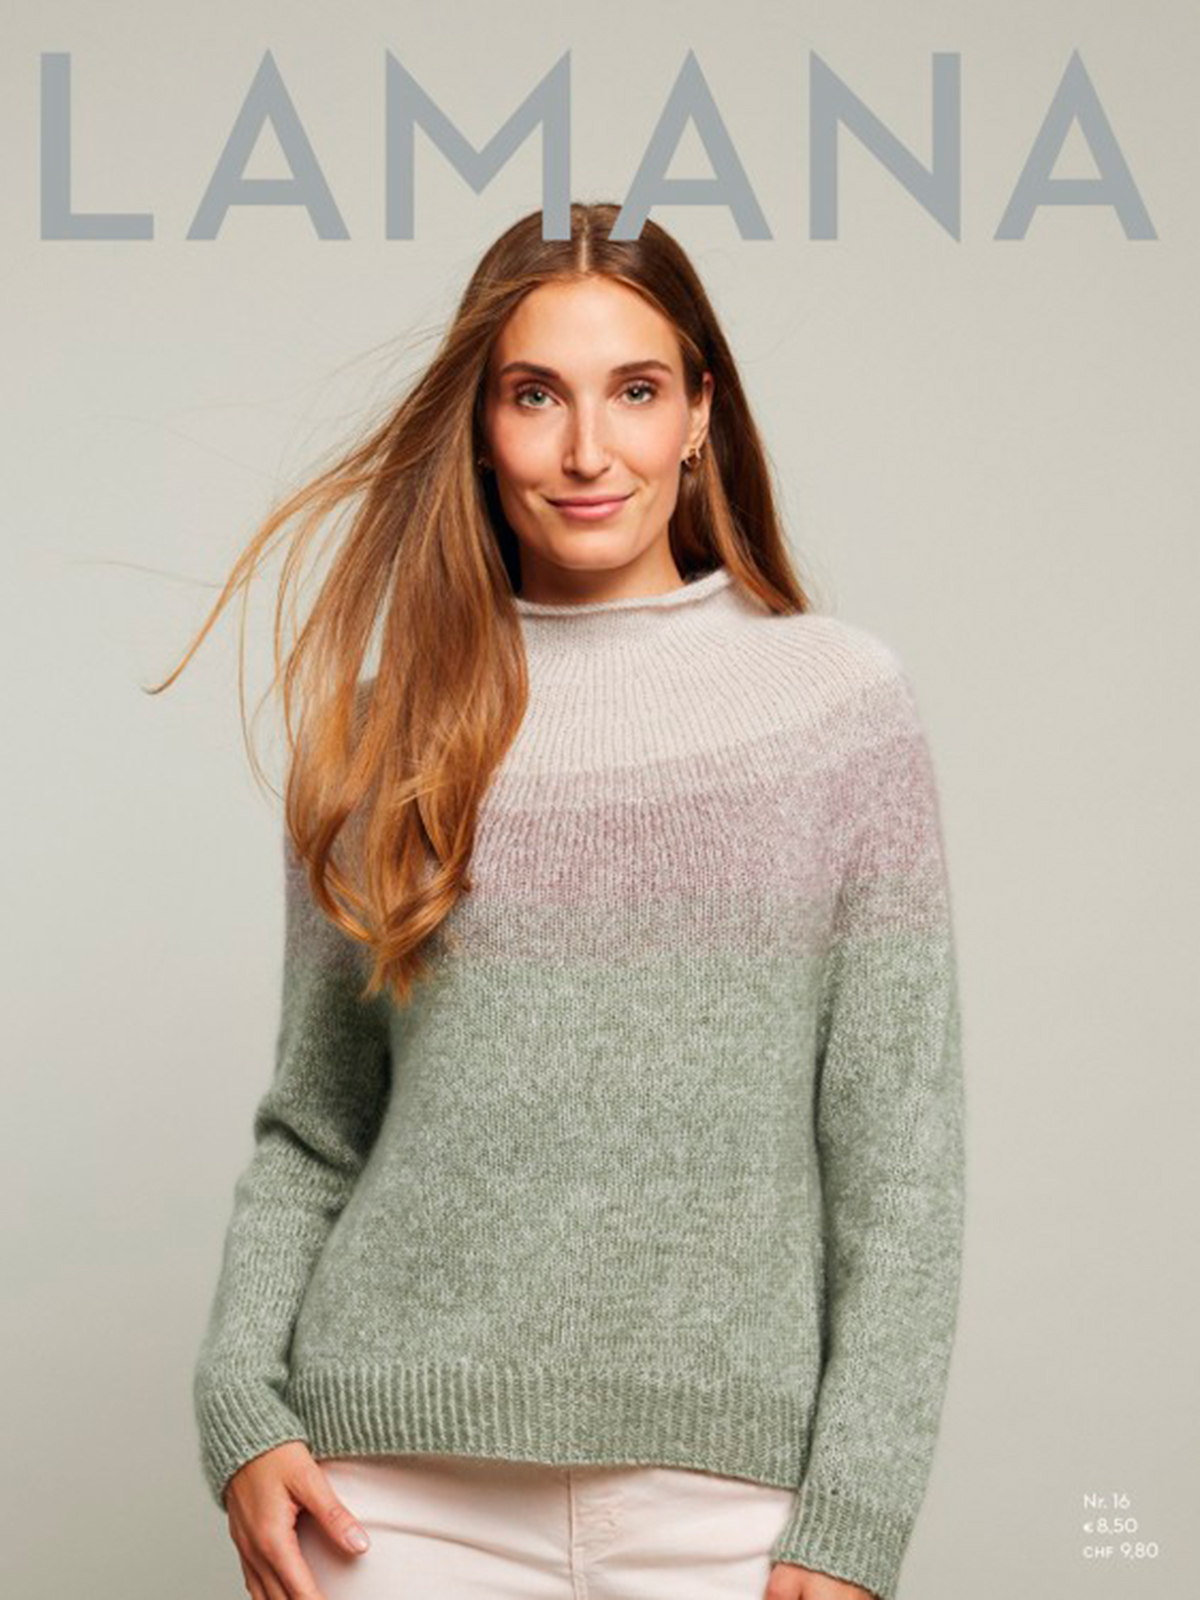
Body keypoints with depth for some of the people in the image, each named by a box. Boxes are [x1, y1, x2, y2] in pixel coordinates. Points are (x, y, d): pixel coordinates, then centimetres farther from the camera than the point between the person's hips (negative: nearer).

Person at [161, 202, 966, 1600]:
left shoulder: (843, 699, 2)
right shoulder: (383, 731, 6)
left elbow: (899, 1143, -1)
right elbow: (311, 1128, 9)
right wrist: (241, 1405, -5)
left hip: (727, 1485, -1)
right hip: (407, 1479, 1)